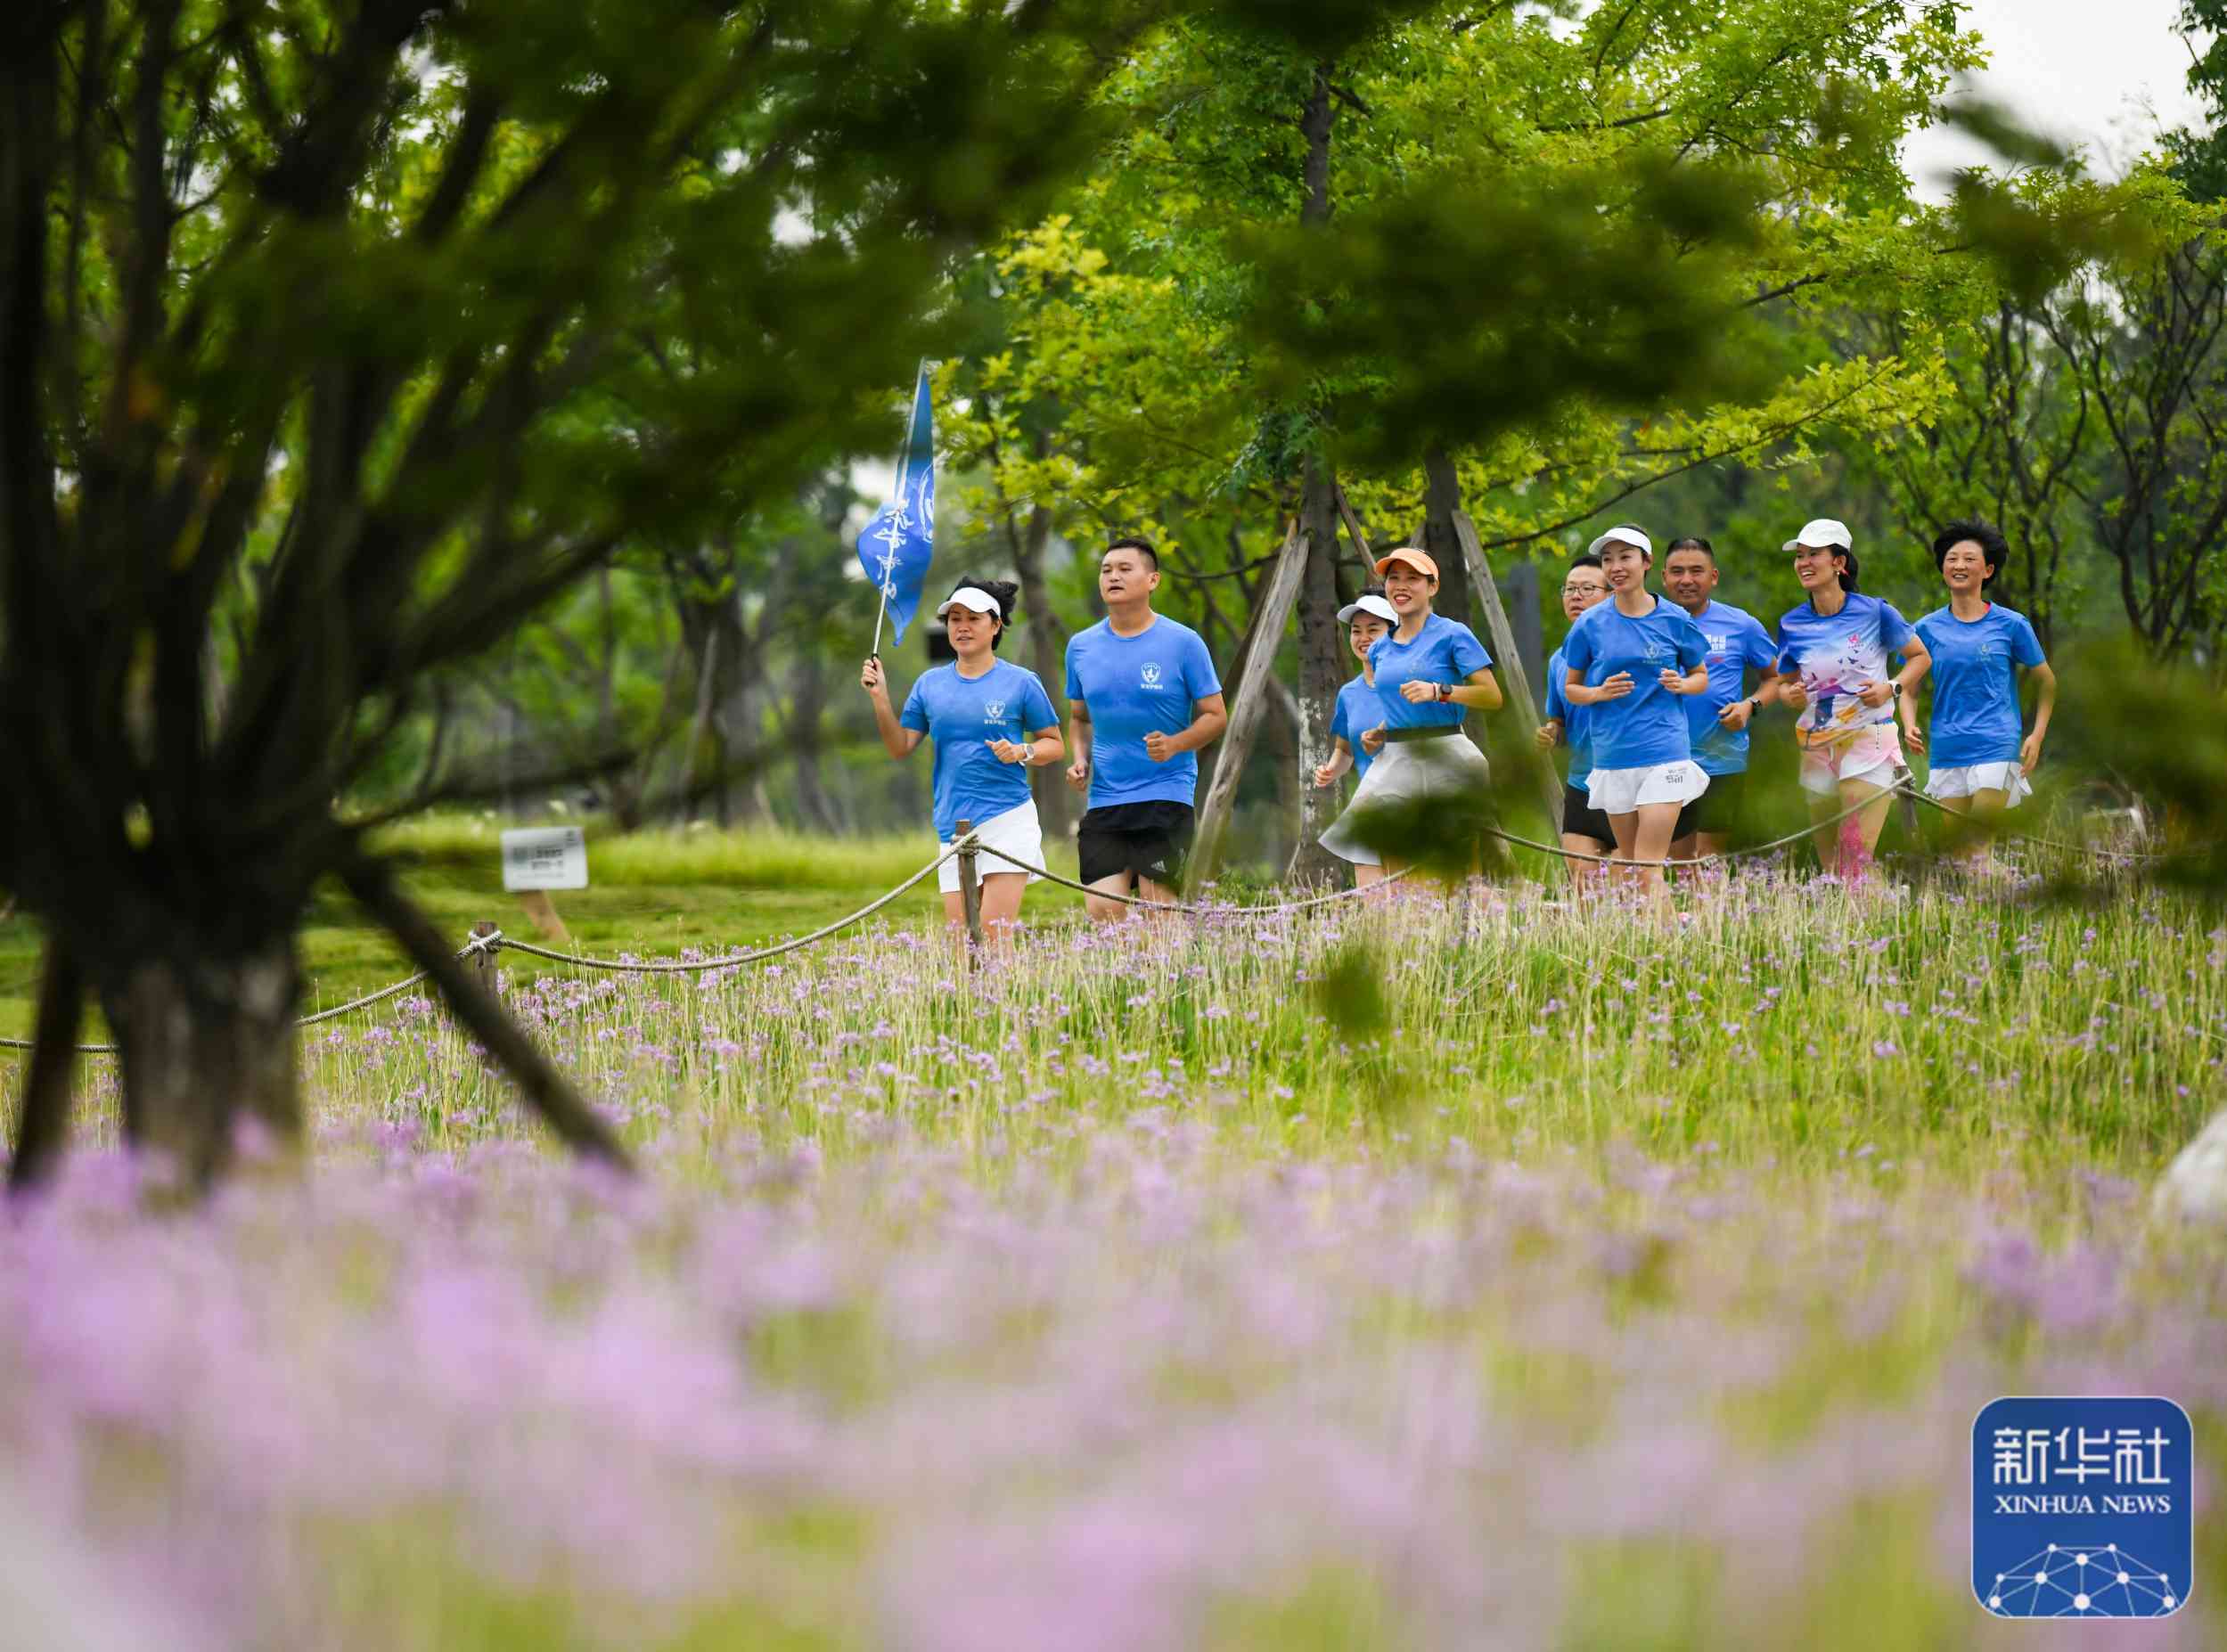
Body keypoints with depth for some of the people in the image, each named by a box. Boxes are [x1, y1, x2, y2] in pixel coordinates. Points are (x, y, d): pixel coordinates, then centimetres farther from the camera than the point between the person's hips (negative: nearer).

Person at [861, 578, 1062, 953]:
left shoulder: (1021, 683, 1)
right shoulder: (929, 684, 11)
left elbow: (1054, 744, 6)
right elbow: (900, 749, 12)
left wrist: (1022, 752, -14)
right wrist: (880, 699, 0)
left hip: (1007, 816, -4)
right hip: (952, 823, 4)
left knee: (995, 931, -14)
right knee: (961, 940, 1)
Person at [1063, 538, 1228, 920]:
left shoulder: (1183, 643, -2)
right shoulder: (1081, 646, 9)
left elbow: (1215, 716, 1)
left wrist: (1175, 744, -18)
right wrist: (1080, 760, 2)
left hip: (1167, 794, -4)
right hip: (1104, 799, 4)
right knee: (1102, 909, -7)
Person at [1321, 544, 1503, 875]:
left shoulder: (1453, 635, -2)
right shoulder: (1380, 649, 16)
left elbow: (1493, 696, -9)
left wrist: (1439, 691, -20)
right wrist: (1376, 735, 11)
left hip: (1442, 758, -6)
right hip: (1393, 760, 6)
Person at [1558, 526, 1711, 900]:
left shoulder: (1674, 620, 1)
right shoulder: (1590, 624, 3)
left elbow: (1701, 676, 14)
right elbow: (1571, 687, 12)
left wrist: (1681, 684, -9)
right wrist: (1599, 692, -10)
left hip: (1663, 752, -3)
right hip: (1612, 754, 3)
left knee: (1649, 869, -12)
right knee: (1627, 868, 9)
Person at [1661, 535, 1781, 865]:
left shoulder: (1741, 625, 2)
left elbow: (1774, 676, 13)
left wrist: (1750, 705, -6)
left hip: (1722, 762, -2)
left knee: (1709, 860, -5)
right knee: (1679, 861, 9)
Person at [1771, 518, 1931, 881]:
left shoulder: (1874, 612, -5)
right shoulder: (1792, 625, 4)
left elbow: (1920, 656, 8)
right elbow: (1784, 682, 16)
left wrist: (1891, 688, -10)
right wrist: (1788, 694, -8)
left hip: (1868, 740, -4)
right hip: (1817, 748, 4)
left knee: (1856, 858, -15)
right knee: (1828, 864, 7)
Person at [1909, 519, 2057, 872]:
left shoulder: (2010, 625, 2)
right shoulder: (1928, 628, 8)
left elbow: (2046, 681, 10)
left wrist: (2037, 735, 0)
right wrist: (1911, 725, -5)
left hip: (1996, 749, -3)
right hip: (1945, 752, 3)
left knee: (1980, 847, -13)